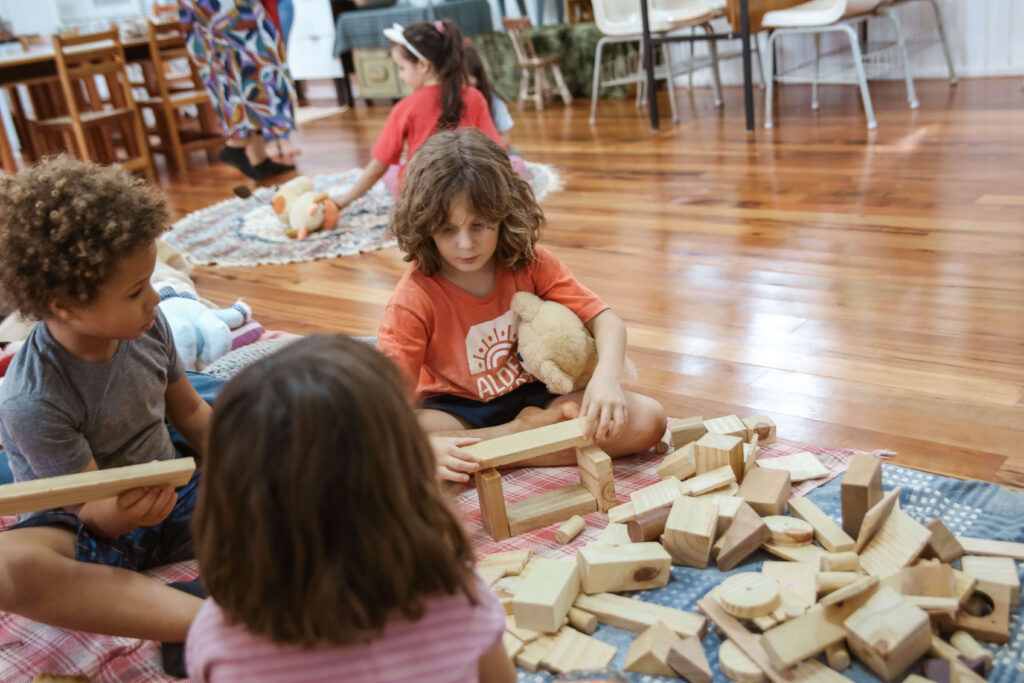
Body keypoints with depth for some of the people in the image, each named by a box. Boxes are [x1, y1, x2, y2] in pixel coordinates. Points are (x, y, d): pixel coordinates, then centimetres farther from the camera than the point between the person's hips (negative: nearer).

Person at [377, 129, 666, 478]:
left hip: (533, 396, 3)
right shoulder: (414, 297, -18)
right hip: (456, 410, -2)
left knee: (647, 420, -18)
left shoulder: (531, 263, -8)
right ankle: (526, 433, -22)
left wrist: (606, 378, -33)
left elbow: (605, 320, -10)